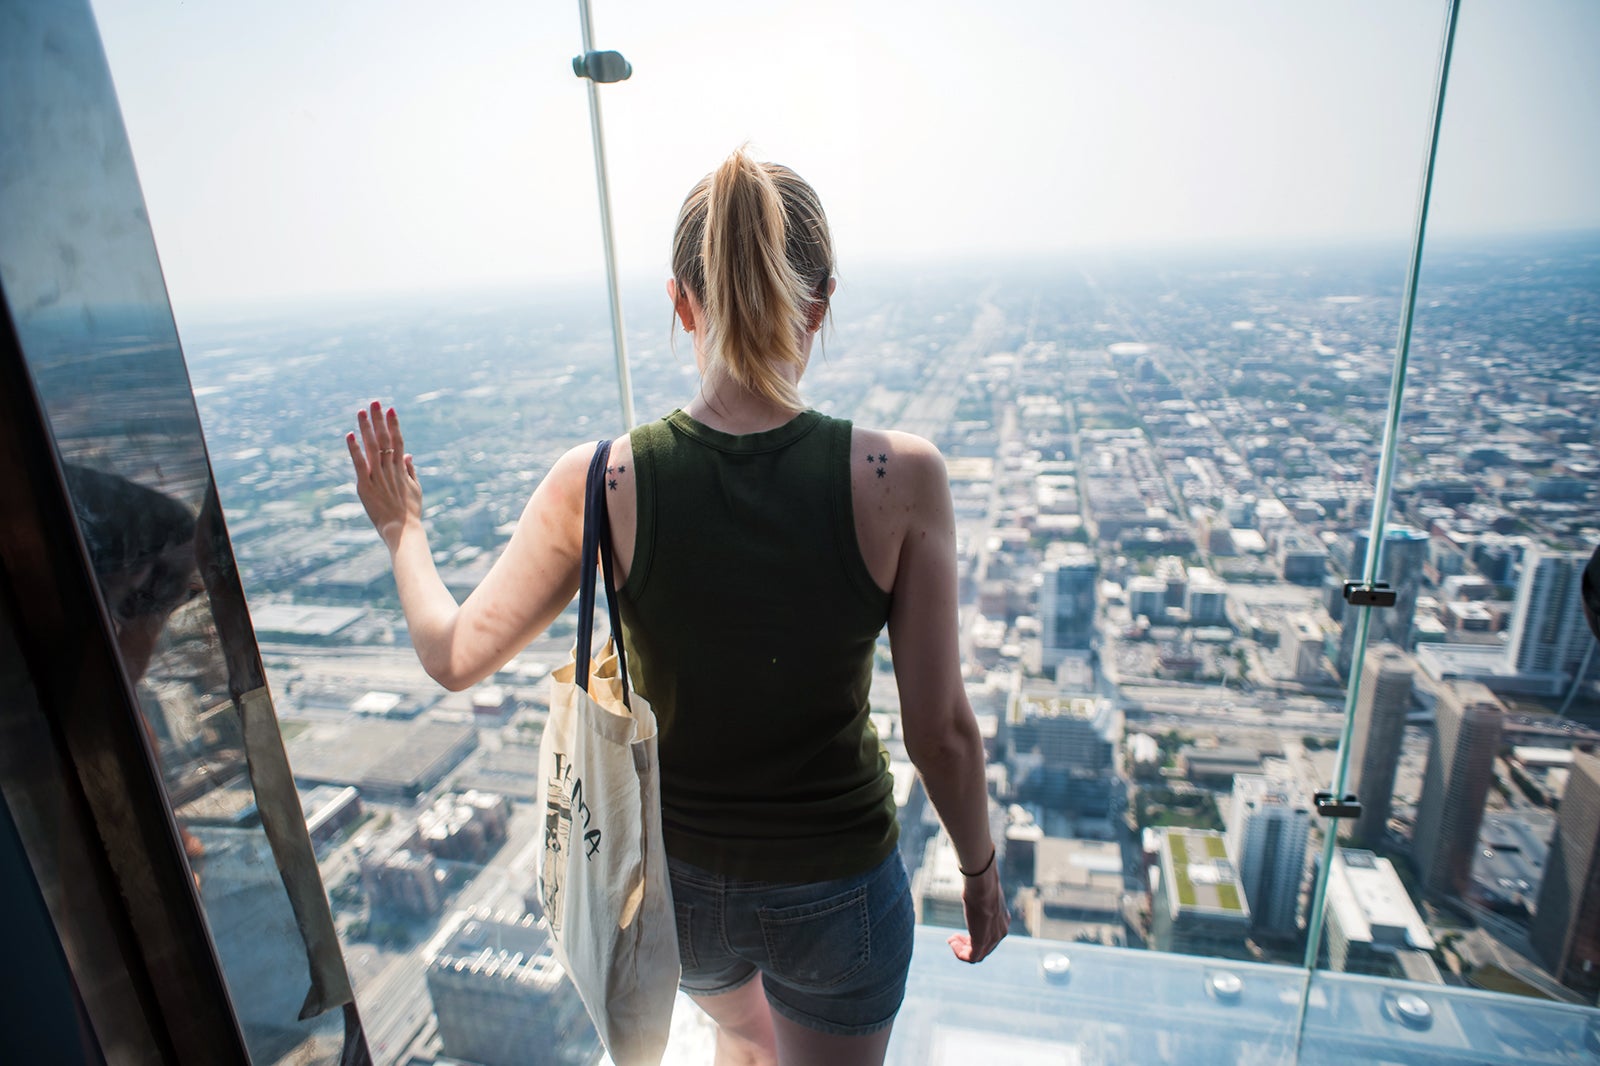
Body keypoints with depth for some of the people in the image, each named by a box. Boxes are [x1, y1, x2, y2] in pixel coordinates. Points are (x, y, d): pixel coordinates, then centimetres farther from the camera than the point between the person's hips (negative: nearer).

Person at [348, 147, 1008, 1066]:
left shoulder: (599, 486, -20)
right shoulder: (902, 479, -23)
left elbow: (454, 656, -7)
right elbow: (941, 731, -16)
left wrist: (404, 531, 12)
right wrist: (982, 869, 4)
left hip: (674, 882, 2)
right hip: (836, 889, -1)